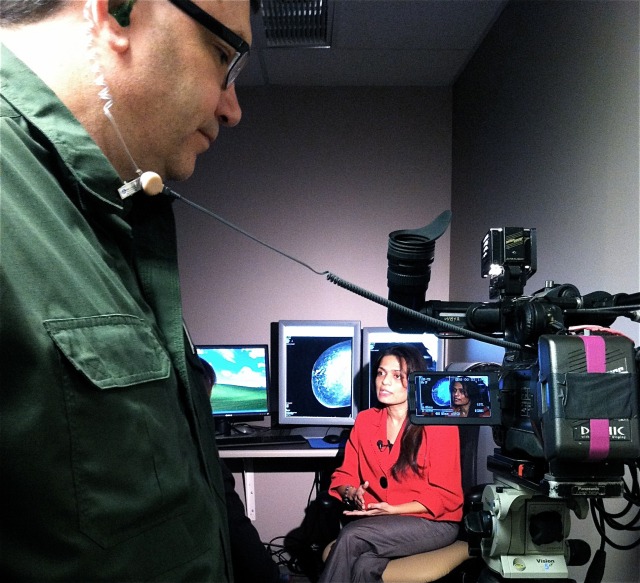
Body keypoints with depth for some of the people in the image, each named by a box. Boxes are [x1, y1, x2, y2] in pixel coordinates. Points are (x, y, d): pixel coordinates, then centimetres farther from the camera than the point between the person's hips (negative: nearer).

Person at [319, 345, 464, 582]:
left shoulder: (439, 425, -8)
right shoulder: (365, 420, 8)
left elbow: (444, 496, -8)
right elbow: (345, 474, 10)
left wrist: (392, 510, -19)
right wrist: (351, 493, -14)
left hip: (433, 522, -4)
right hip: (380, 520, 4)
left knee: (350, 536, -29)